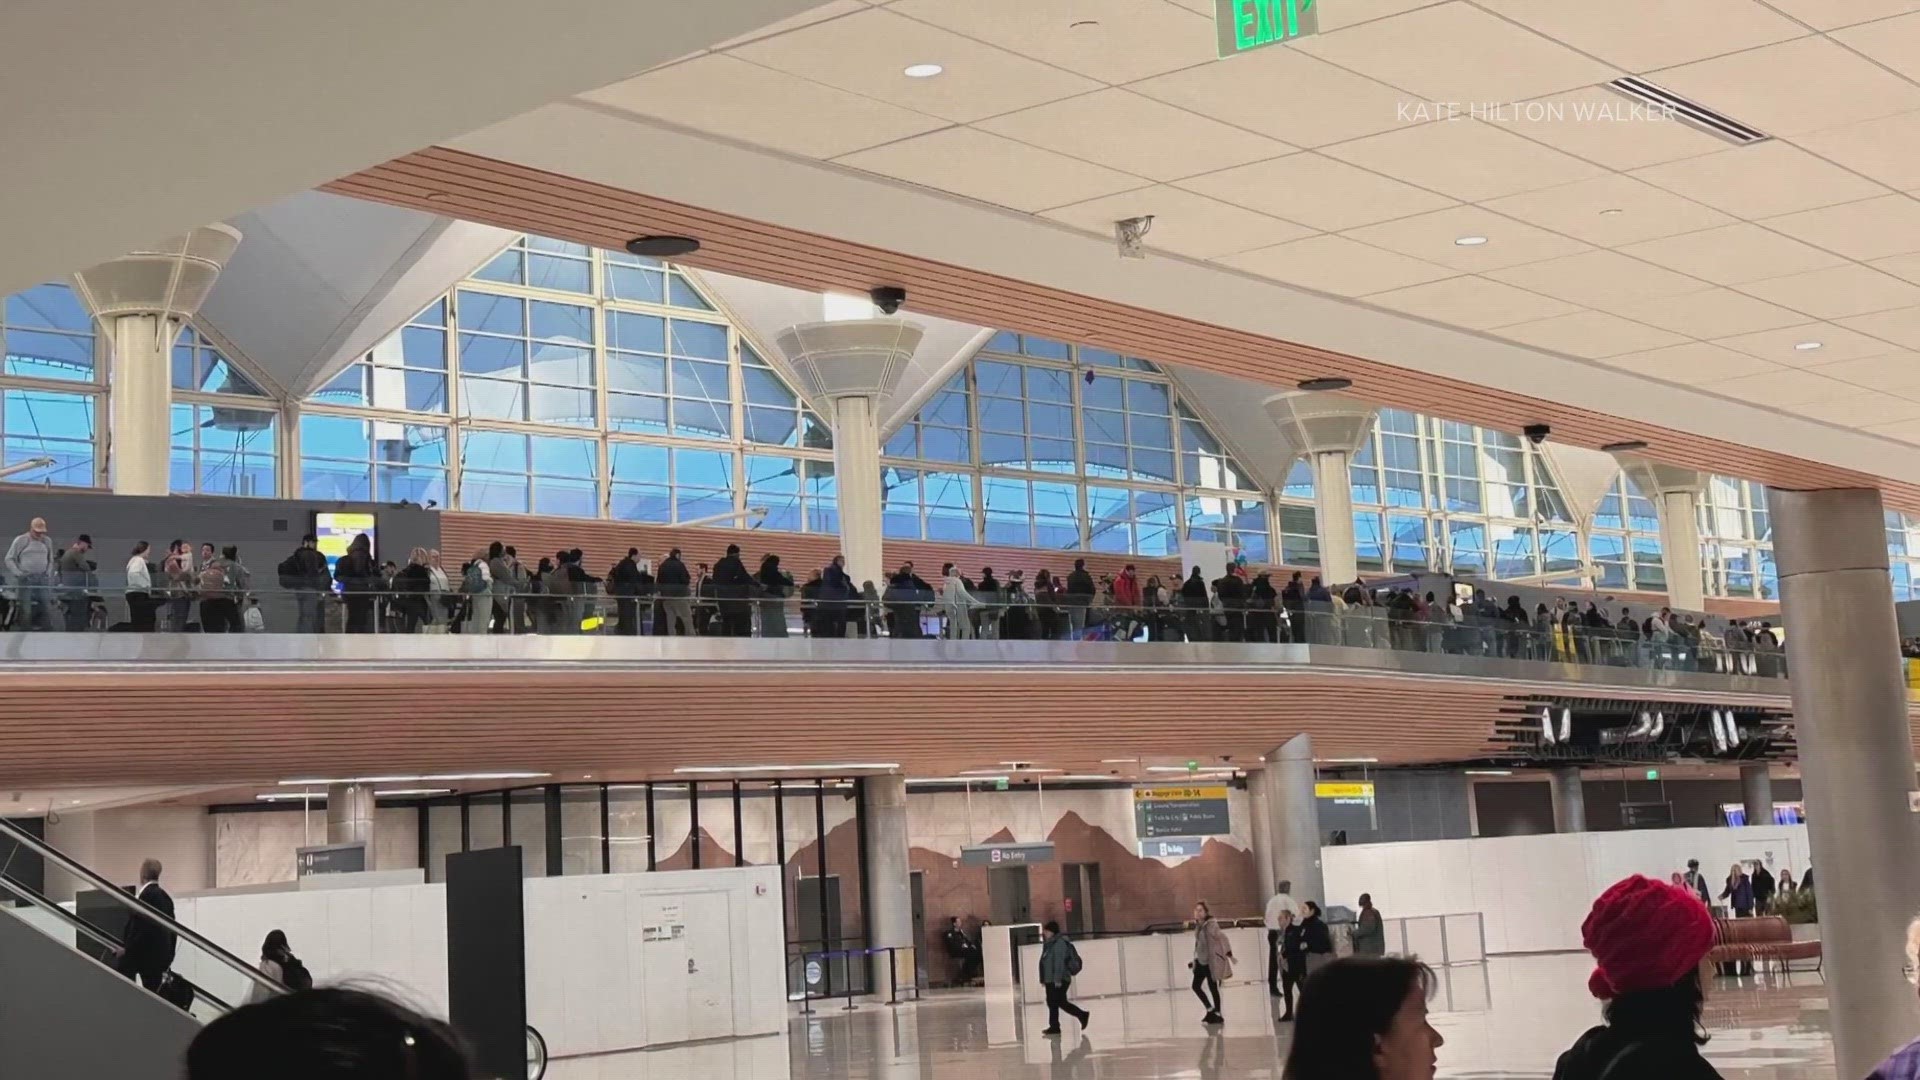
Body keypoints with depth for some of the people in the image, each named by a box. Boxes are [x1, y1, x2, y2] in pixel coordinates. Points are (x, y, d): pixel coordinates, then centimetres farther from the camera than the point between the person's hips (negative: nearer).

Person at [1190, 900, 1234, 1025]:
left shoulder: (1211, 924, -16)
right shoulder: (1198, 925, 8)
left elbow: (1222, 937, -24)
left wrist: (1229, 954, -33)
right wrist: (1194, 960, 23)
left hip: (1212, 962, -8)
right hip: (1201, 962, 8)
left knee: (1213, 988, 0)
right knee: (1196, 986, 10)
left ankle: (1217, 1014, 12)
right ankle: (1210, 1009, 24)